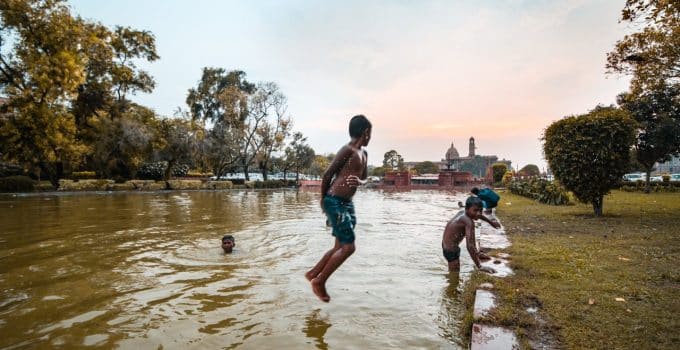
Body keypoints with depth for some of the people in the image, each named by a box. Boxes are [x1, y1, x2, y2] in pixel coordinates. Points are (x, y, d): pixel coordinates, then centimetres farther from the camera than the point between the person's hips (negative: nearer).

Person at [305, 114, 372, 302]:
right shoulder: (347, 150, -14)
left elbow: (364, 178, 22)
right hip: (335, 202, -9)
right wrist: (323, 200, -1)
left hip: (347, 203, 9)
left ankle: (313, 273, 30)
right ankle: (319, 282, 5)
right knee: (348, 247, -9)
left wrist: (359, 182, -3)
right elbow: (327, 175, -12)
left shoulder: (364, 154, 14)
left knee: (341, 246, 14)